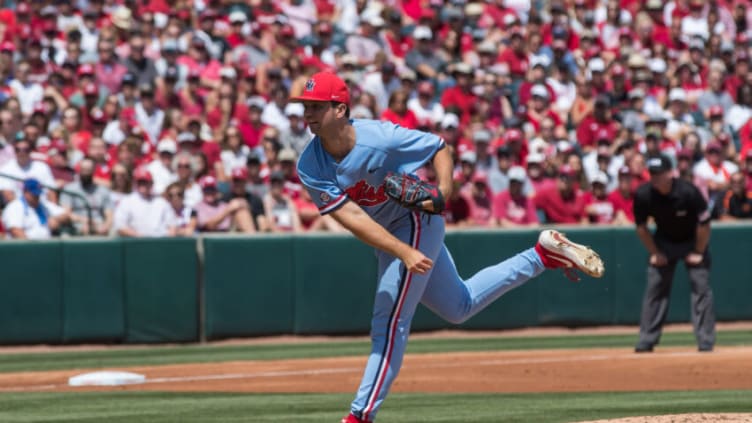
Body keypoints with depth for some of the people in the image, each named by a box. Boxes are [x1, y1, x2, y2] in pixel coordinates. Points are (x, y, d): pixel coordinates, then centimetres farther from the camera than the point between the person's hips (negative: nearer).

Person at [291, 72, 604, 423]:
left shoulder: (380, 137, -27)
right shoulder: (310, 167, -17)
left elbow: (439, 147, -12)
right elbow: (351, 217, -24)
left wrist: (444, 190, -30)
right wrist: (404, 252, -34)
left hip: (416, 222, -6)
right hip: (386, 237, 6)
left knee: (389, 322, -10)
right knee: (459, 307, 21)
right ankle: (543, 256, 31)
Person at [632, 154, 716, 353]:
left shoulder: (688, 192, -31)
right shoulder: (643, 195, -22)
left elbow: (704, 225, -19)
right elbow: (641, 227, -5)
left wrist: (699, 253, -13)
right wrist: (655, 253, -4)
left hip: (692, 242, -3)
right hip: (664, 242, 3)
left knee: (701, 287, -9)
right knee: (654, 289, -2)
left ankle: (706, 342, -5)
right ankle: (646, 341, 3)